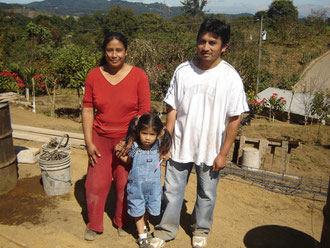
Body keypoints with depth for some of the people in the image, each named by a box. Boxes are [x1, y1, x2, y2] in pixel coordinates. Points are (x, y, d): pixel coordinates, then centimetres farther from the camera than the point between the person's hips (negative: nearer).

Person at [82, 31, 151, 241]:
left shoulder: (139, 76, -8)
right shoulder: (93, 76, -2)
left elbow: (145, 111, -8)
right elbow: (88, 110, 0)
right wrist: (89, 142, -3)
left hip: (128, 140, -1)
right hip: (100, 139, 2)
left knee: (125, 185, 9)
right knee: (95, 184, 7)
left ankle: (123, 222, 36)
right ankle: (94, 225, 31)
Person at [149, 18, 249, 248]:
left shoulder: (230, 77, -11)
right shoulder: (183, 70, -5)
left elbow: (234, 119, -9)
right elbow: (173, 108, 1)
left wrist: (223, 153, -9)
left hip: (211, 150, -1)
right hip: (180, 145, 2)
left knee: (207, 194, 17)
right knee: (172, 190, 14)